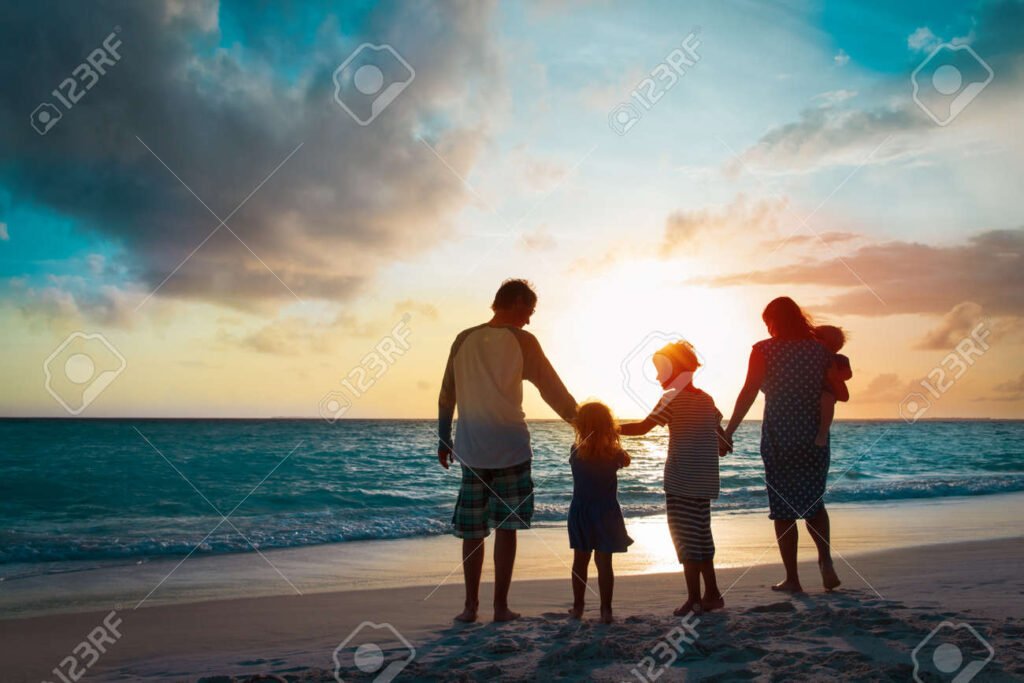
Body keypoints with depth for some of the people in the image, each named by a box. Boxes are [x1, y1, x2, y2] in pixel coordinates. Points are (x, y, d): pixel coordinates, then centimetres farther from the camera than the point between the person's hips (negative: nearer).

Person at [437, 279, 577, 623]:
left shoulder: (464, 340, 7)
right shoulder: (522, 341, -4)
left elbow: (446, 395, 10)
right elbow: (553, 390, -1)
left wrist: (444, 438, 19)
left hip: (470, 449, 3)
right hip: (509, 446, -3)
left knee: (472, 530, 10)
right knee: (505, 527, 5)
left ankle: (471, 605, 14)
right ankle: (501, 605, 8)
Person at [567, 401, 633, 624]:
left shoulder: (575, 453, -10)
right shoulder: (614, 454, -13)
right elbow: (626, 461, 9)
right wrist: (615, 442, 11)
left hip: (580, 512, 2)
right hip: (606, 514, -2)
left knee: (580, 561, 14)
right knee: (604, 562, 5)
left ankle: (578, 606, 23)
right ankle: (606, 610, 7)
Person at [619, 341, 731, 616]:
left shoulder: (673, 399, -10)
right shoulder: (706, 399, 11)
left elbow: (642, 428, -16)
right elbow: (720, 430, 21)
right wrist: (723, 447, 41)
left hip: (681, 482, -7)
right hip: (705, 482, 7)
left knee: (687, 540, -1)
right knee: (701, 537, 16)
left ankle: (694, 599, 3)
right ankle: (712, 594, 21)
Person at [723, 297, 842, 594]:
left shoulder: (763, 350, -6)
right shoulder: (821, 350, 3)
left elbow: (748, 393, -12)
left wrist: (728, 432, -9)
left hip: (778, 439, -3)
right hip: (815, 438, 3)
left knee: (783, 508, 6)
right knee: (814, 501, 20)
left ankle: (792, 579, 9)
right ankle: (826, 561, 2)